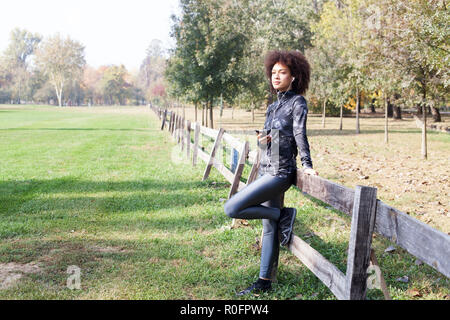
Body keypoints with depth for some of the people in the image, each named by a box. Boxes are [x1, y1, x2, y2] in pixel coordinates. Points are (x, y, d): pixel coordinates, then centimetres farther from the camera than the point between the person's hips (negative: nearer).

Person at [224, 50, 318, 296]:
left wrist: (307, 165, -20)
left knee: (232, 208, -15)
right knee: (269, 226, 10)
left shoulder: (297, 102, -5)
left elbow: (299, 134, -13)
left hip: (280, 172, -8)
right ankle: (264, 282, 17)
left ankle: (284, 215, 0)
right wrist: (261, 139, -1)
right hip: (266, 171, 8)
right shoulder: (274, 105, 17)